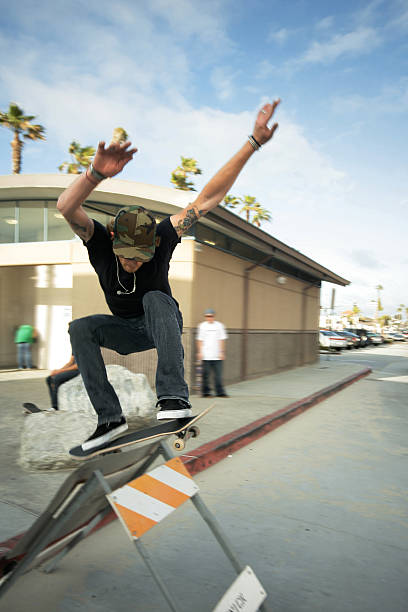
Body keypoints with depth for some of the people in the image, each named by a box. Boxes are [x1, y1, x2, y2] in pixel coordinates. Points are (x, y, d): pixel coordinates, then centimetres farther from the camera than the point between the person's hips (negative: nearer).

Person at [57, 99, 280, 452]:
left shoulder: (162, 237, -25)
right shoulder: (99, 241, -23)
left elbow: (207, 198, -28)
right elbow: (65, 207, -43)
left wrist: (253, 142, -31)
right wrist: (96, 173, -63)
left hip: (163, 323, -2)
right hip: (126, 329, 2)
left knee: (155, 298, -35)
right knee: (81, 328, -25)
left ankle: (174, 397, -43)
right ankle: (110, 418, -22)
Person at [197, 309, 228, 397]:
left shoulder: (219, 325, 7)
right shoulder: (202, 326, 6)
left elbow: (222, 340, 8)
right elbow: (200, 340, 8)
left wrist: (222, 352, 3)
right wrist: (199, 352, 1)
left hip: (217, 356, 1)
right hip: (206, 356, -1)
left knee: (218, 375, 0)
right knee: (205, 374, 1)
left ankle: (220, 392, 7)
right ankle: (205, 392, 10)